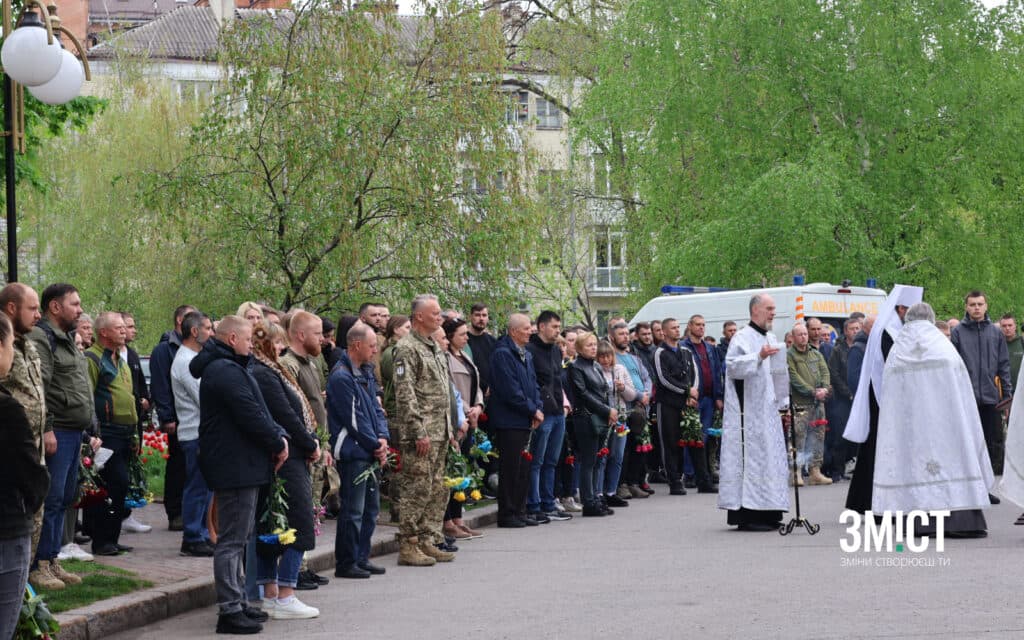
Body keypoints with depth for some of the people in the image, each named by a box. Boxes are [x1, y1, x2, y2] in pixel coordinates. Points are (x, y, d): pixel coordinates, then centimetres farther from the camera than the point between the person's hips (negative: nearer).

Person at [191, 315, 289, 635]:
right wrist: (278, 443, -9)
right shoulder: (226, 371, -17)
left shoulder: (231, 368, 18)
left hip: (241, 466, 11)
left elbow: (258, 411, 18)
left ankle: (238, 603, 25)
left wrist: (278, 435, 2)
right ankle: (229, 611, -6)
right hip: (236, 467, -11)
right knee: (232, 540, -8)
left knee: (239, 537, 17)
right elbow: (251, 416, -21)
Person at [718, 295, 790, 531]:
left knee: (771, 457, 8)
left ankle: (767, 514, 12)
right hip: (748, 412, -9)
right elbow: (733, 366, -22)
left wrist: (783, 403, 20)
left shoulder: (771, 338, 19)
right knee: (751, 457, -12)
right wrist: (759, 356, -32)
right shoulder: (742, 338, -8)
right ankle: (746, 514, -11)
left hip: (768, 411, 9)